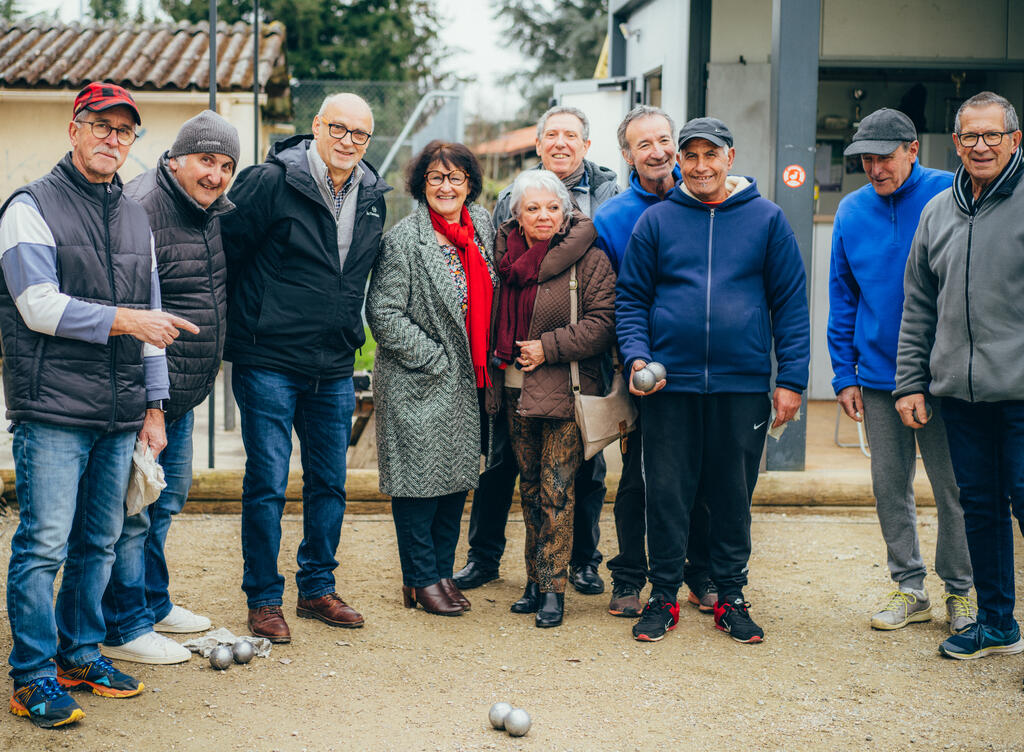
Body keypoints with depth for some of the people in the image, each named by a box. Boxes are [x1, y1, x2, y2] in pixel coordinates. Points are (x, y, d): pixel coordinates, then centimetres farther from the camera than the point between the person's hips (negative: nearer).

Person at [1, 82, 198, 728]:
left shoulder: (136, 218, 18)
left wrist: (154, 406, 16)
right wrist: (124, 319, -18)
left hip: (120, 416, 6)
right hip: (54, 412, -6)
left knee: (100, 542, 11)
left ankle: (79, 653, 24)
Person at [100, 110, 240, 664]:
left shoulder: (212, 212, 9)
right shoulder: (142, 209, -20)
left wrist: (209, 360, 20)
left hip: (182, 394, 10)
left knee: (167, 496, 20)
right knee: (132, 508, -3)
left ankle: (152, 603, 35)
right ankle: (123, 628, 8)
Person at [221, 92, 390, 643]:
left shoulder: (372, 198, 9)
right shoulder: (271, 183, -11)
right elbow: (227, 250, -6)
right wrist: (246, 321, -2)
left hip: (334, 369, 6)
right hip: (268, 361, -6)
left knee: (329, 483, 12)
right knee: (267, 483, -2)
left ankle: (317, 588, 26)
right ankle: (263, 599, 11)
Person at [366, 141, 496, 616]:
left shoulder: (481, 227, 9)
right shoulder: (404, 239, -11)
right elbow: (383, 312, -15)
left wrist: (484, 362, 12)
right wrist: (433, 359, -15)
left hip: (468, 381, 7)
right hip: (418, 383, -6)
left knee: (458, 475, 11)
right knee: (420, 476, -1)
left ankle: (442, 572, 23)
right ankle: (421, 580, 11)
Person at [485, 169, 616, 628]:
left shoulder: (587, 258, -8)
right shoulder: (505, 253, 9)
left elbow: (602, 322, -12)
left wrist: (549, 348, -16)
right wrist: (500, 360, 12)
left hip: (563, 392, -6)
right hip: (515, 390, 6)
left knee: (557, 491, -6)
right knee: (530, 489, 12)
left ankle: (552, 588, 0)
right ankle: (535, 582, 21)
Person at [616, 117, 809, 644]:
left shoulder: (766, 219, 4)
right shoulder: (656, 221, 5)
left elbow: (791, 302, 3)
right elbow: (630, 298, 7)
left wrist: (791, 380, -3)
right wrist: (637, 356, -9)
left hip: (743, 384, 0)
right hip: (670, 383, 0)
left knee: (734, 496, 8)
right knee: (667, 495, 4)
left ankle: (730, 596, 21)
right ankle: (663, 596, 17)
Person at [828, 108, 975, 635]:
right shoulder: (851, 211, 6)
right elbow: (842, 298, 11)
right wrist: (844, 374, 5)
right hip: (878, 377, 4)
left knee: (953, 489, 3)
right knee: (889, 488, 9)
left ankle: (960, 591, 18)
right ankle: (909, 587, 22)